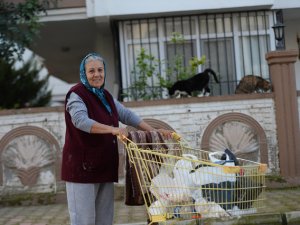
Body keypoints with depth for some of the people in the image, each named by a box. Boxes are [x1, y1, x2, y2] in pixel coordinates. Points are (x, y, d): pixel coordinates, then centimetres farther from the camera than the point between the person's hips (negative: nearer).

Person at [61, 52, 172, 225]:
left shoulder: (106, 96, 14)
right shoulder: (76, 95, -10)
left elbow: (126, 114, 14)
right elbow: (80, 120, -27)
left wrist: (153, 131, 3)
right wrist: (112, 129, -39)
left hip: (105, 167, 8)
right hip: (82, 167, -7)